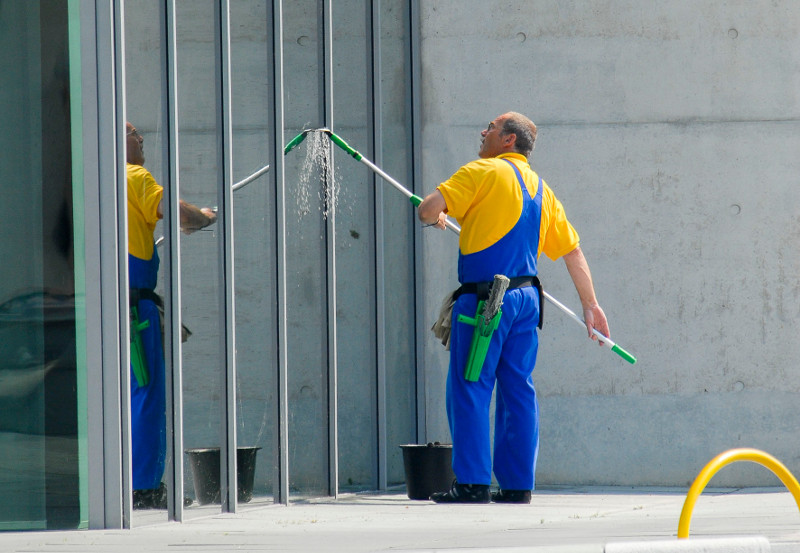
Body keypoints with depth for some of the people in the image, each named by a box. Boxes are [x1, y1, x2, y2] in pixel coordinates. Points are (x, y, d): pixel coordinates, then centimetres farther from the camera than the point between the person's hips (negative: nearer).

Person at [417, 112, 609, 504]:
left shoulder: (485, 172, -5)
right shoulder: (540, 189, 16)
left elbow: (428, 209, -11)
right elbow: (572, 250, 17)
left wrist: (435, 216, 13)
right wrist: (590, 305, 21)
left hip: (484, 298, -7)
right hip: (526, 297, 7)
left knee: (470, 388, -4)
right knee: (518, 389, 9)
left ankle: (472, 483, -7)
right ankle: (517, 484, 8)